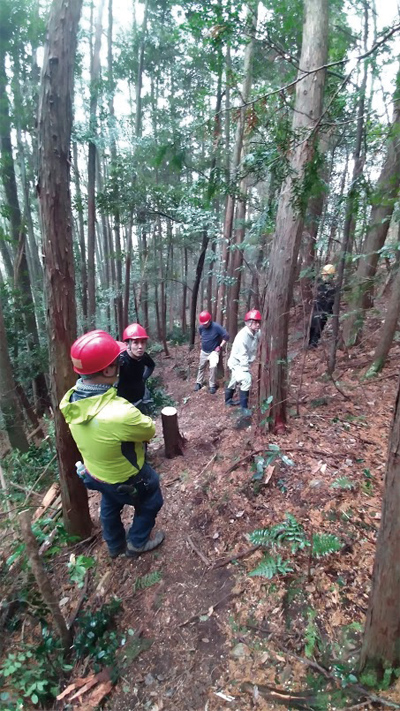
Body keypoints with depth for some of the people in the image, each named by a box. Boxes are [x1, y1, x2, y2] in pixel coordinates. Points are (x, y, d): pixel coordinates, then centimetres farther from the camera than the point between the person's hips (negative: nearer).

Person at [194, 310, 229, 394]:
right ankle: (199, 383, 33)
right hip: (203, 351, 5)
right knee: (201, 367, 15)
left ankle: (212, 385, -4)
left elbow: (226, 336, -20)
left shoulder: (216, 327, -24)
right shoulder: (201, 327, -8)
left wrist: (220, 346, -18)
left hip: (213, 351, -5)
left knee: (213, 367, -19)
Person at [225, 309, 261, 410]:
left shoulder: (256, 333, -9)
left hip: (244, 363, 9)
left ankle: (228, 400, 47)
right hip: (237, 362, -9)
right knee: (246, 380, -25)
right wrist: (246, 369, -24)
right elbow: (242, 355, -28)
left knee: (234, 381, 25)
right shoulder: (243, 336, -31)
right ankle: (244, 407, -15)